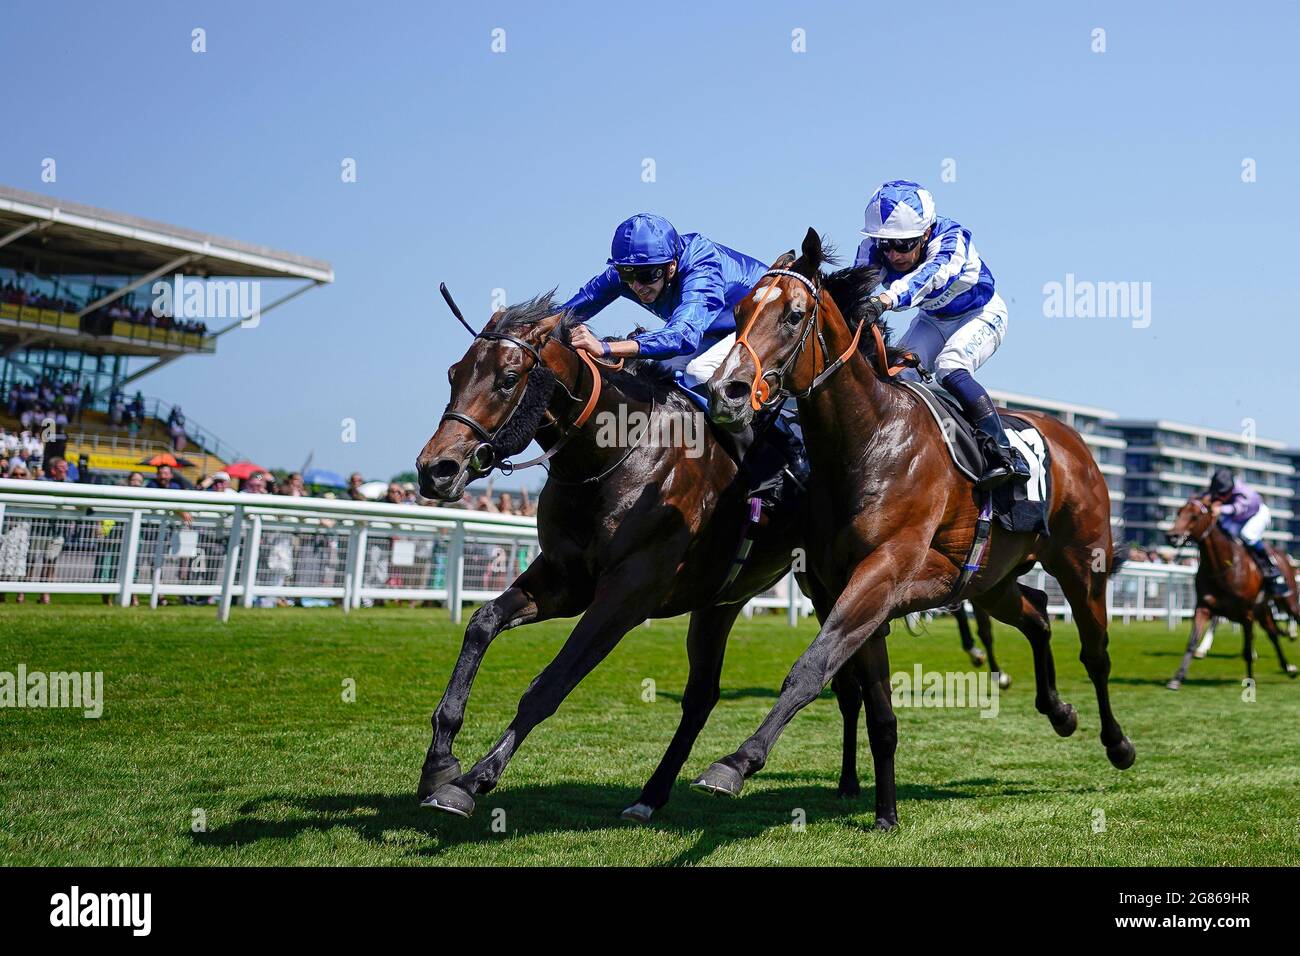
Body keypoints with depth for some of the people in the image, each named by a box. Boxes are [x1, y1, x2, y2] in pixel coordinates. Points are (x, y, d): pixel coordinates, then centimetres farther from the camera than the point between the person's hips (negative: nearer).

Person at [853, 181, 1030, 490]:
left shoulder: (951, 239, -36)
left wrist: (886, 299, -75)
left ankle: (1005, 455, -29)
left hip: (981, 315, -6)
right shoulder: (874, 248, -22)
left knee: (948, 366, -30)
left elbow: (931, 273, -56)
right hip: (933, 319, 6)